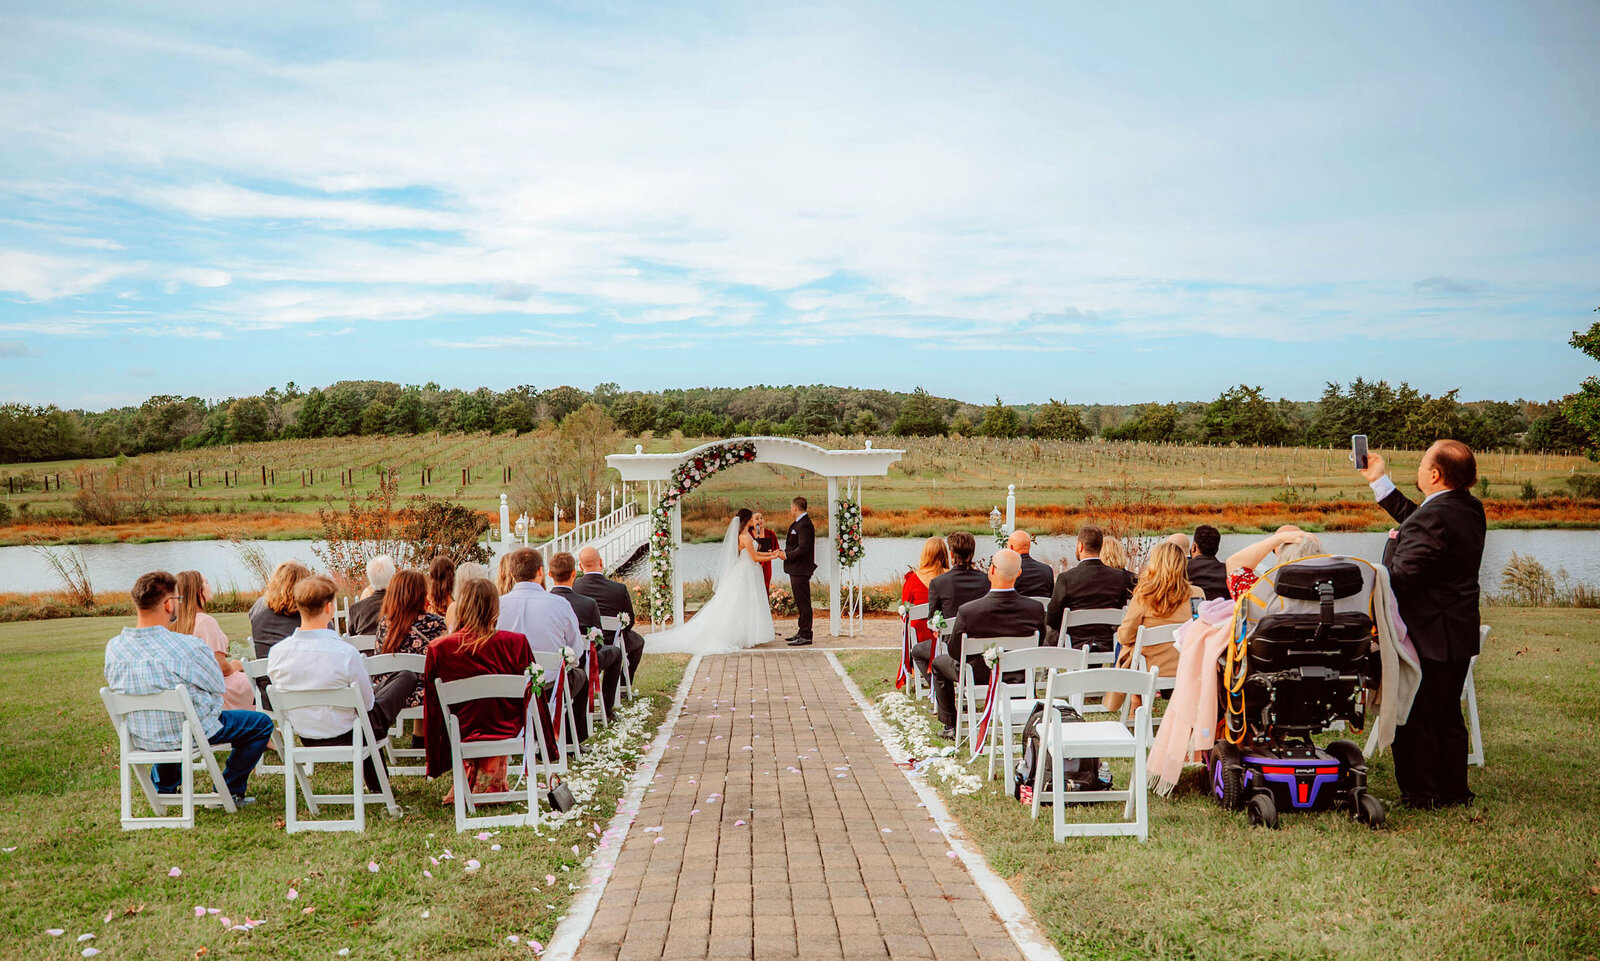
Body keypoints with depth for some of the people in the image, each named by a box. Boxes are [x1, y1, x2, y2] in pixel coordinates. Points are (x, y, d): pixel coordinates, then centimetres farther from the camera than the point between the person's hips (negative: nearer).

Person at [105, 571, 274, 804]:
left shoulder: (113, 647, -11)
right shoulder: (188, 647, -29)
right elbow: (219, 689, -14)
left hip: (140, 739, 6)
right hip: (189, 735, -6)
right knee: (262, 723, 13)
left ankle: (164, 788, 48)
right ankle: (230, 791, 18)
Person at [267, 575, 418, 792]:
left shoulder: (276, 652, -15)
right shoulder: (345, 652, -31)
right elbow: (367, 703, -16)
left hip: (306, 739, 5)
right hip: (347, 737, -5)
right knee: (407, 677, 15)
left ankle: (375, 783, 51)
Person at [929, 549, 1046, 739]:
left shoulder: (967, 611, -30)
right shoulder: (1035, 609, -22)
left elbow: (954, 652, -15)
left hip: (978, 678, -3)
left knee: (939, 662, 27)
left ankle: (950, 725, 29)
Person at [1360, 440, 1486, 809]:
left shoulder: (1433, 518, -25)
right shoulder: (1470, 509, 5)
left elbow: (1400, 577, -27)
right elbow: (1415, 519, 20)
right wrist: (1380, 481, 24)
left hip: (1428, 637, -9)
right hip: (1459, 636, 9)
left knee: (1415, 718, 3)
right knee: (1448, 716, 18)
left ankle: (1421, 793, 11)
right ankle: (1454, 791, 27)